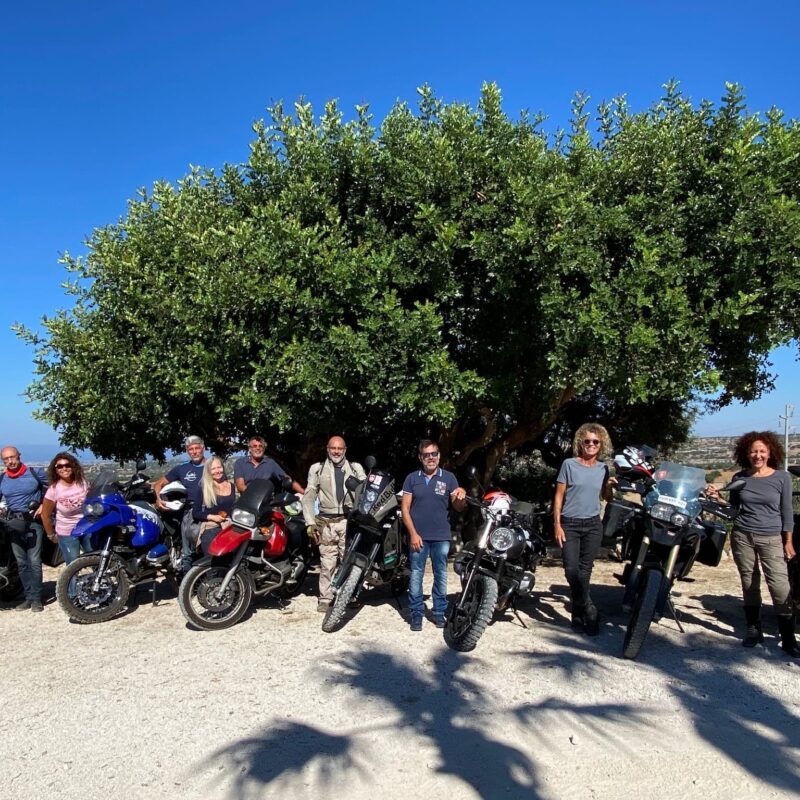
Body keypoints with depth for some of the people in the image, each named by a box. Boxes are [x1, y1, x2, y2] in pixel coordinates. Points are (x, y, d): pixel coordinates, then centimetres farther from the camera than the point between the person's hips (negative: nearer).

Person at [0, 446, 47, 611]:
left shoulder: (35, 473, -2)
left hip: (34, 521, -3)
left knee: (34, 562, -7)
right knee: (22, 563, 8)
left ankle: (36, 598, 0)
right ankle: (29, 597, 16)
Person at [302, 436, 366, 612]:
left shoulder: (356, 468, 11)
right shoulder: (317, 469, 8)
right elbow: (308, 497, 6)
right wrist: (310, 523, -1)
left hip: (350, 521, 1)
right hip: (327, 522, 0)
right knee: (327, 563, 0)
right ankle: (325, 598, 8)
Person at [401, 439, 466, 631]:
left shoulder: (448, 477, 4)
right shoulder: (412, 478, 3)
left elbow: (458, 508, 4)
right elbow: (405, 508, 2)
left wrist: (461, 497, -19)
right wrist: (413, 534, -7)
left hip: (441, 536, 1)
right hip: (418, 535, 0)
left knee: (441, 576, 8)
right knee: (416, 576, 3)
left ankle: (439, 612, 20)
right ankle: (416, 613, 13)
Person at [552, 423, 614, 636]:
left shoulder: (603, 468, 7)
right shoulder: (569, 464, -3)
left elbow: (606, 497, 16)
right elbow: (559, 496, -3)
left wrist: (610, 486, -6)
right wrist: (557, 524, -9)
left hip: (593, 525, 3)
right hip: (569, 524, -3)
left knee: (585, 570, 7)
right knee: (572, 570, -12)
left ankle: (579, 614, 18)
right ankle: (589, 610, 2)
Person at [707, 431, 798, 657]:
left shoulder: (782, 477, -1)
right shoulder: (739, 478, 4)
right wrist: (718, 498, -7)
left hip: (771, 538, -2)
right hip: (742, 536, 2)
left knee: (780, 585, -9)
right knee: (749, 584, 8)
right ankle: (753, 629, 18)